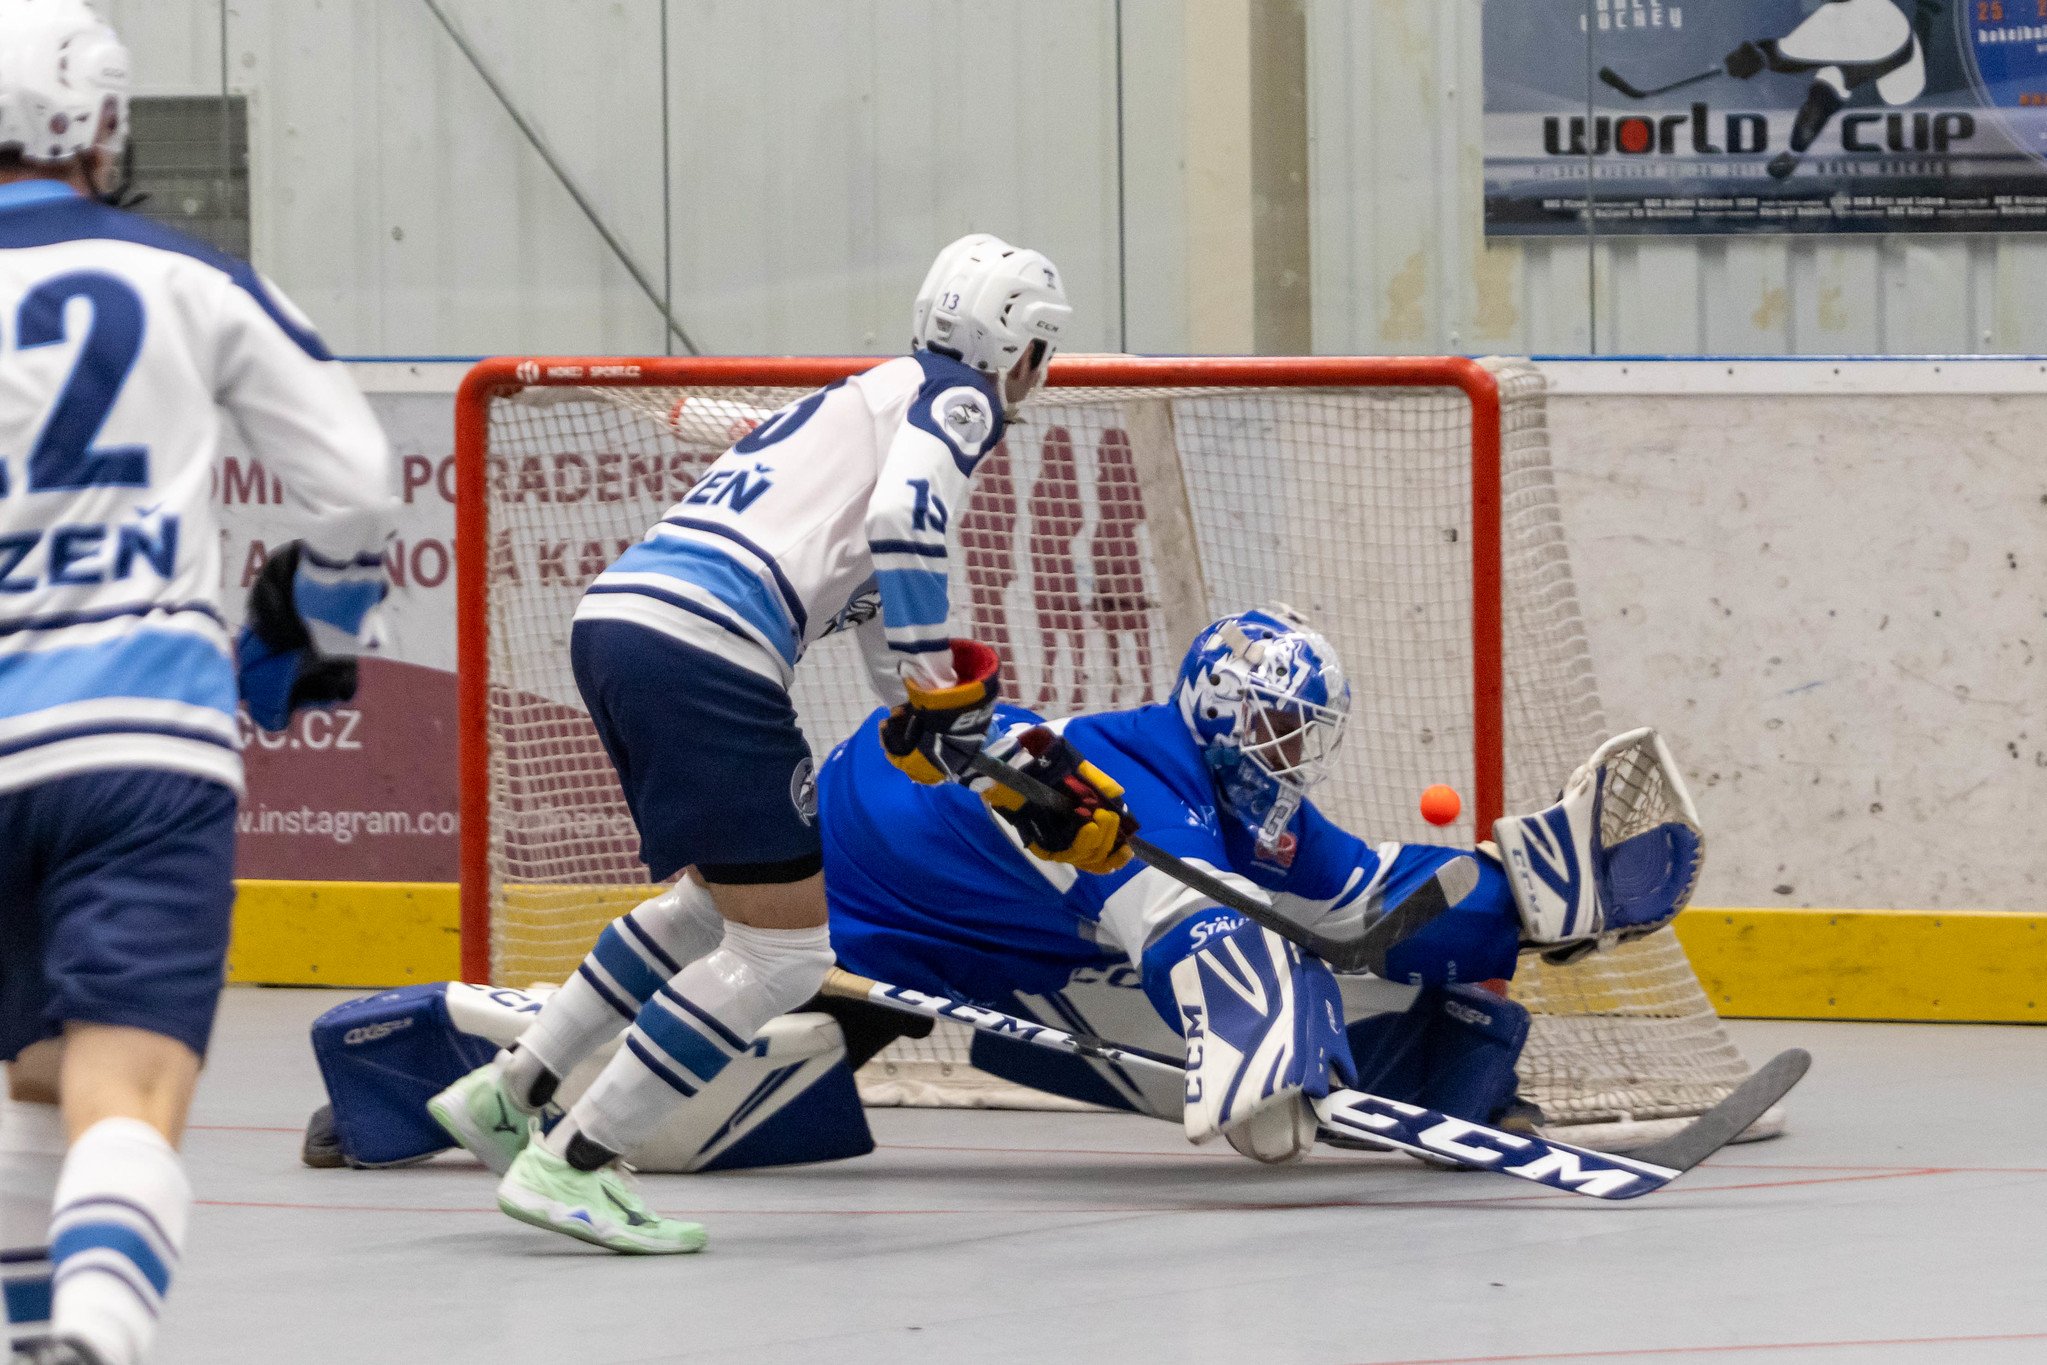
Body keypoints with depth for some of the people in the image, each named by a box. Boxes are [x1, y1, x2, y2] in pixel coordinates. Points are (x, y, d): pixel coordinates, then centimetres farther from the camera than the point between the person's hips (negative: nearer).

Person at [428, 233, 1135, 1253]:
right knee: (783, 952, -3)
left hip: (614, 616, 9)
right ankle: (569, 1165, -4)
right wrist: (937, 684, -8)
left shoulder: (860, 402, 33)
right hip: (702, 651, -9)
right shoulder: (956, 397, 6)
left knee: (717, 901, 29)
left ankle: (508, 1093, 30)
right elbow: (905, 520, -15)